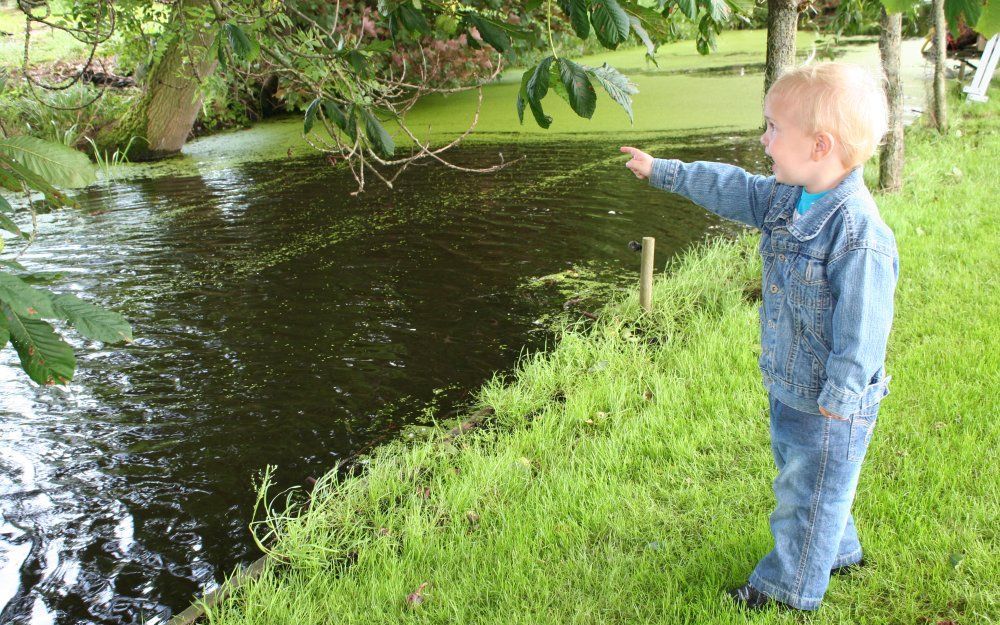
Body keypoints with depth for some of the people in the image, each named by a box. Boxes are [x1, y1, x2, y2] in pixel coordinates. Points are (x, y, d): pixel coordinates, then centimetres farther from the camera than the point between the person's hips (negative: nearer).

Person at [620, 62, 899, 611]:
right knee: (800, 477, 27)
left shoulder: (856, 234, -31)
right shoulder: (787, 198, -2)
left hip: (829, 407, -9)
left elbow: (861, 331, -27)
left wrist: (836, 402, -22)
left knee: (807, 494, 11)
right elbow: (732, 190, 14)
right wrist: (662, 171, 21)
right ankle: (838, 552, 50)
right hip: (789, 387, 9)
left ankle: (789, 587, 32)